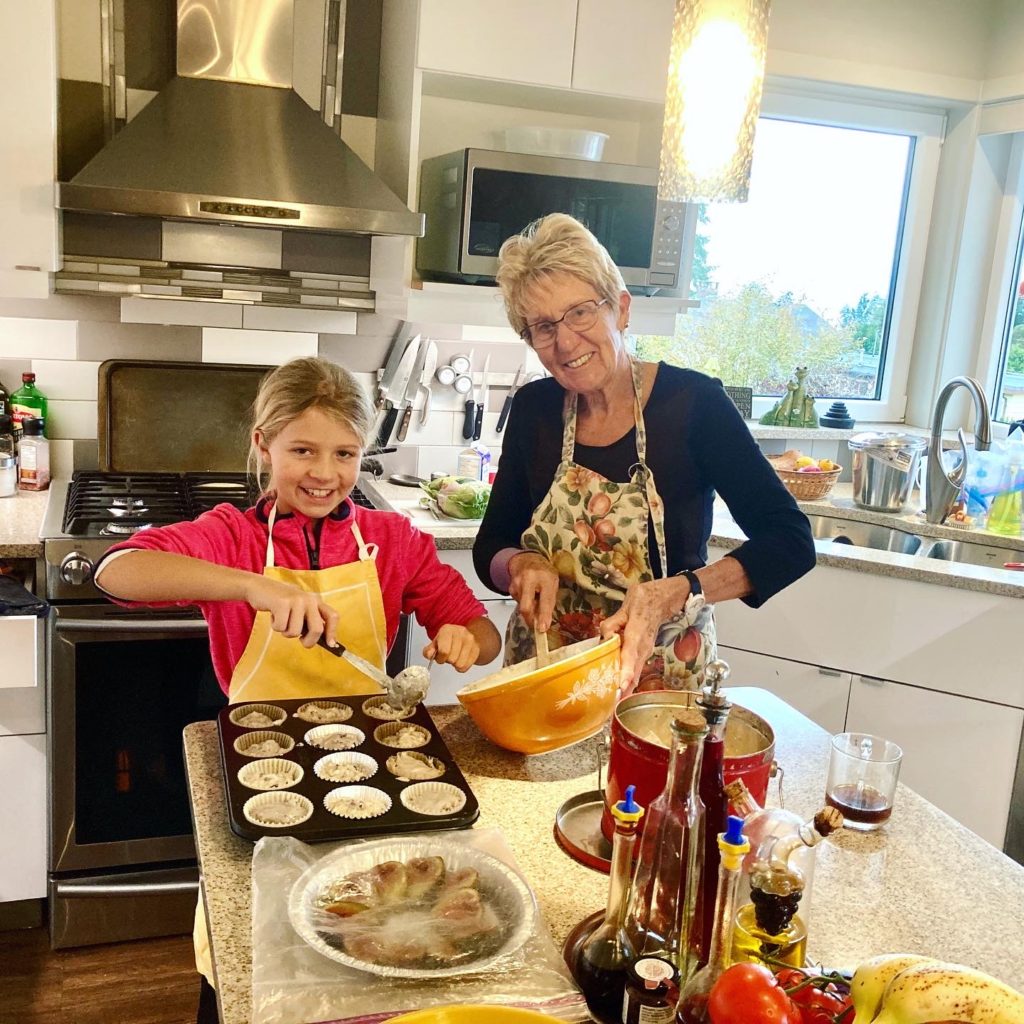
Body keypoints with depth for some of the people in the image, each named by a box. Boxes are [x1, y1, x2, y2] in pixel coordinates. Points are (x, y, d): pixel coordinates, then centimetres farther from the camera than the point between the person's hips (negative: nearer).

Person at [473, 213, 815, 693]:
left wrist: (675, 593, -32)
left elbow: (791, 541, -19)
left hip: (660, 685, -2)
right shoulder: (534, 409, -4)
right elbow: (490, 546, 2)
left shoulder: (693, 401, -15)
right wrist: (522, 565, -20)